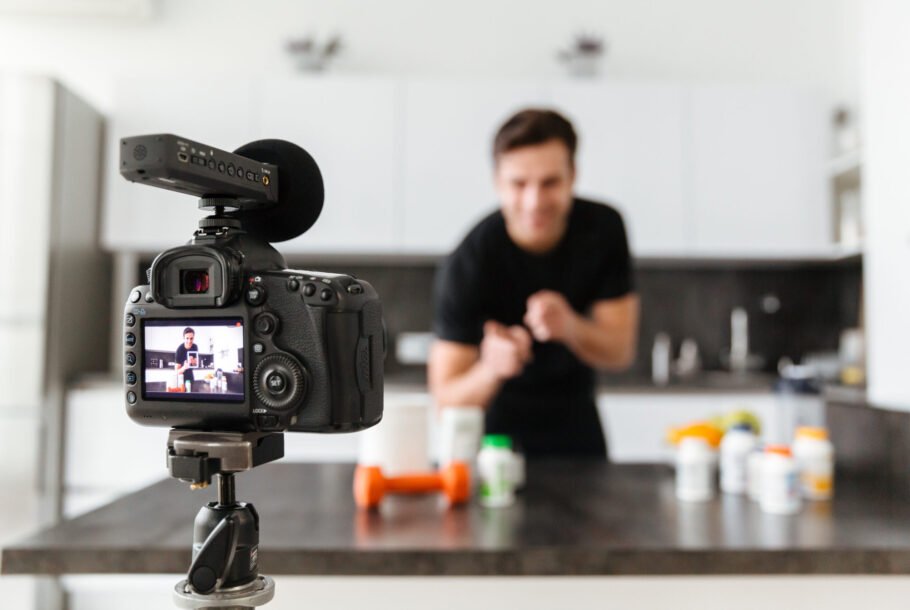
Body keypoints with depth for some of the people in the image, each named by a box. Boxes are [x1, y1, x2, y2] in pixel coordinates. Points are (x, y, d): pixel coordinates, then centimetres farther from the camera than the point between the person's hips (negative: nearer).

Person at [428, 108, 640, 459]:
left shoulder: (603, 227, -16)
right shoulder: (467, 265, -26)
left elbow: (620, 352, -14)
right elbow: (447, 401, -25)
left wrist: (569, 327, -34)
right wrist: (491, 370, -46)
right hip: (498, 426, -3)